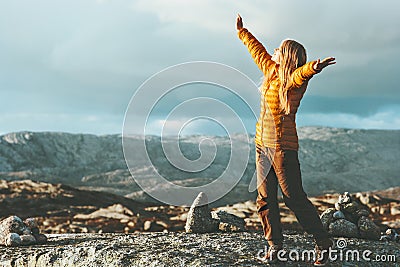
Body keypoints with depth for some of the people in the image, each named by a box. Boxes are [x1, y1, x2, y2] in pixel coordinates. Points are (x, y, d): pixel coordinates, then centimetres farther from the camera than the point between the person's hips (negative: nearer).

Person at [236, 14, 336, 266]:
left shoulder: (293, 81, -11)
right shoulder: (271, 72, 11)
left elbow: (302, 72, -36)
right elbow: (258, 50, 27)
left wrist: (313, 67, -59)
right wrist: (242, 31, 40)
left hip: (283, 146, -8)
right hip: (262, 144, 8)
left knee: (294, 196, -6)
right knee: (265, 198, 9)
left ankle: (324, 243, 8)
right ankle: (274, 245, 20)